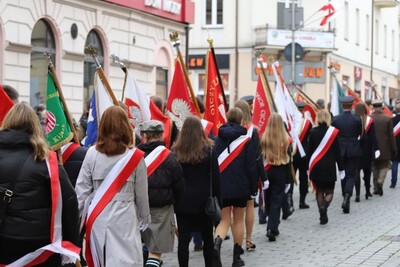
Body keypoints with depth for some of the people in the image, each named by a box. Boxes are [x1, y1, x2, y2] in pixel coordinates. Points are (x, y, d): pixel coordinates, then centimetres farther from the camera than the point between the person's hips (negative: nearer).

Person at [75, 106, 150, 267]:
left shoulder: (92, 153, -1)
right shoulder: (135, 156, -5)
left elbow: (81, 190, 2)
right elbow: (141, 194, 4)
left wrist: (77, 217, 12)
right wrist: (144, 219, 19)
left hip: (97, 218, 3)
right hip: (124, 219, -3)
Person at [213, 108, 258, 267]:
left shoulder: (218, 139, 3)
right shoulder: (246, 140, -5)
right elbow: (251, 166, -6)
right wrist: (253, 187, 2)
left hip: (221, 186, 2)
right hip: (240, 186, -2)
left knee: (224, 220, 7)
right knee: (238, 220, 11)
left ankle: (216, 243, -24)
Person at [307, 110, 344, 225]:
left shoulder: (313, 132, -2)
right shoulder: (333, 132, -5)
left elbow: (309, 150, 0)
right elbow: (337, 151, -2)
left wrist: (309, 166, 9)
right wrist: (341, 168, 5)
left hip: (316, 166, 1)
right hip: (329, 166, -1)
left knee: (319, 191, 10)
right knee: (329, 191, 7)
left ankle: (323, 217, 4)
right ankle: (324, 206, -24)